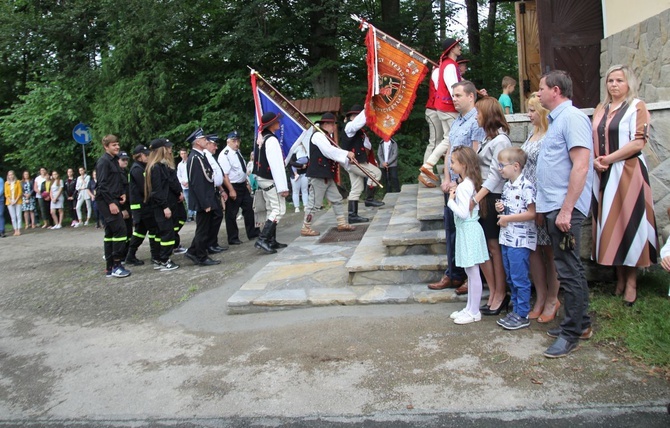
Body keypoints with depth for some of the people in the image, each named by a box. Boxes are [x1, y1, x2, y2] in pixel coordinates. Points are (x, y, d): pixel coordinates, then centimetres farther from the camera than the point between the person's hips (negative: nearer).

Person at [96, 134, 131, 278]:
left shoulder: (114, 160, 16)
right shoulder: (103, 161, -11)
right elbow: (102, 184, -17)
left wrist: (122, 193, 6)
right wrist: (111, 202, -21)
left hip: (113, 200, 9)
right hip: (106, 201, -9)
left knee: (110, 232, 10)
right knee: (120, 229, -13)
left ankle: (110, 267, 15)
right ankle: (116, 265, -7)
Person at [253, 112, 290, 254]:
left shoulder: (261, 138, 7)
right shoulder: (272, 140, -20)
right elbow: (277, 165, -23)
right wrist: (283, 187, -23)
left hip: (262, 178, 10)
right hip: (271, 180, -10)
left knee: (272, 210, 14)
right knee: (279, 210, -8)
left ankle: (271, 241, 18)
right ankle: (262, 239, -14)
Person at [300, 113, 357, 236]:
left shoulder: (327, 137, 20)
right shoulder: (318, 136, -11)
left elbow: (334, 154, 17)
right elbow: (330, 151, -23)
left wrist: (348, 160, 4)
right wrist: (347, 154, -16)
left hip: (327, 176, 10)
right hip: (318, 176, -10)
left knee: (336, 199, 14)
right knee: (314, 203, -5)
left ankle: (342, 224, 23)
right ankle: (305, 228, 4)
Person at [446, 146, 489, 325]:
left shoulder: (463, 186, -19)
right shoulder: (469, 183, 10)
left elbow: (463, 213, -24)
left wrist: (451, 200, -12)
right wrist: (456, 194, 6)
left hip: (468, 231, -10)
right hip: (467, 230, 10)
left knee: (473, 273, -1)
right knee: (470, 272, 16)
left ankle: (474, 312, 9)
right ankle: (469, 308, 26)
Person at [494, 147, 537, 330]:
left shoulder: (526, 186, -16)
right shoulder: (506, 186, 12)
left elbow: (532, 213, -21)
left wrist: (508, 218, -18)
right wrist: (500, 207, 4)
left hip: (520, 240, -9)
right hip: (506, 238, 9)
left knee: (520, 279, -1)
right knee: (511, 278, 16)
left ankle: (522, 315, 9)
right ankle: (516, 310, 27)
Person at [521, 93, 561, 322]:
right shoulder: (532, 134, 12)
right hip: (529, 200, 8)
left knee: (550, 251, 5)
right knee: (533, 250, 10)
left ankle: (552, 300, 20)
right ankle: (540, 298, 22)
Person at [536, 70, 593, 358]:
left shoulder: (572, 118, -12)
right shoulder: (556, 120, 18)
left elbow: (581, 165, -21)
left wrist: (566, 209, -23)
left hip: (564, 208, -10)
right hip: (552, 206, 10)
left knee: (569, 270, -3)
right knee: (570, 267, 16)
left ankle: (571, 333, 7)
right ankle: (581, 323, 28)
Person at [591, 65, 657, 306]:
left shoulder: (637, 107, -1)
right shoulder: (601, 110, 15)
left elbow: (638, 142, -10)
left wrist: (608, 159, -14)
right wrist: (595, 160, -4)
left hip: (628, 172, -5)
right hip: (603, 175, 5)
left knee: (629, 222, -3)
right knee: (608, 223, 5)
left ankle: (631, 281, 6)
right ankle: (619, 277, 16)